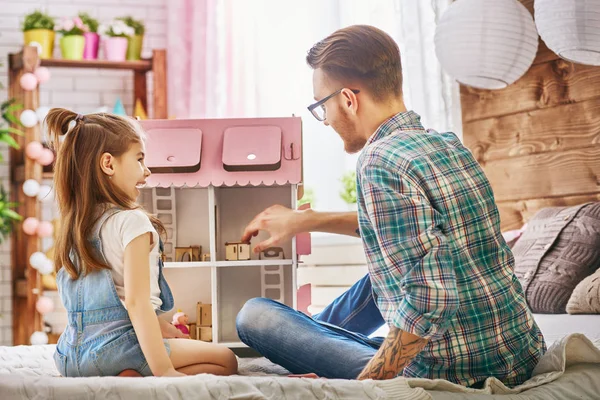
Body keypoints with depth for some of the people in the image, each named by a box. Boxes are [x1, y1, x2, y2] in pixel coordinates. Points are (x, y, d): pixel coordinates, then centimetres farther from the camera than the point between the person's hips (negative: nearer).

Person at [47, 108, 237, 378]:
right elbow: (136, 301, -21)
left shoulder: (73, 222, 10)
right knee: (226, 361, 3)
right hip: (115, 346, -8)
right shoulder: (131, 221, -14)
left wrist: (160, 326, 26)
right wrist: (163, 370, -22)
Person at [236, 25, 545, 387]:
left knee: (254, 315, 2)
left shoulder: (381, 161, -19)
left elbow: (429, 301, -27)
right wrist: (307, 220, 31)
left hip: (453, 378, -8)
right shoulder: (448, 144, 8)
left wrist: (361, 384, -16)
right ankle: (315, 333, 57)